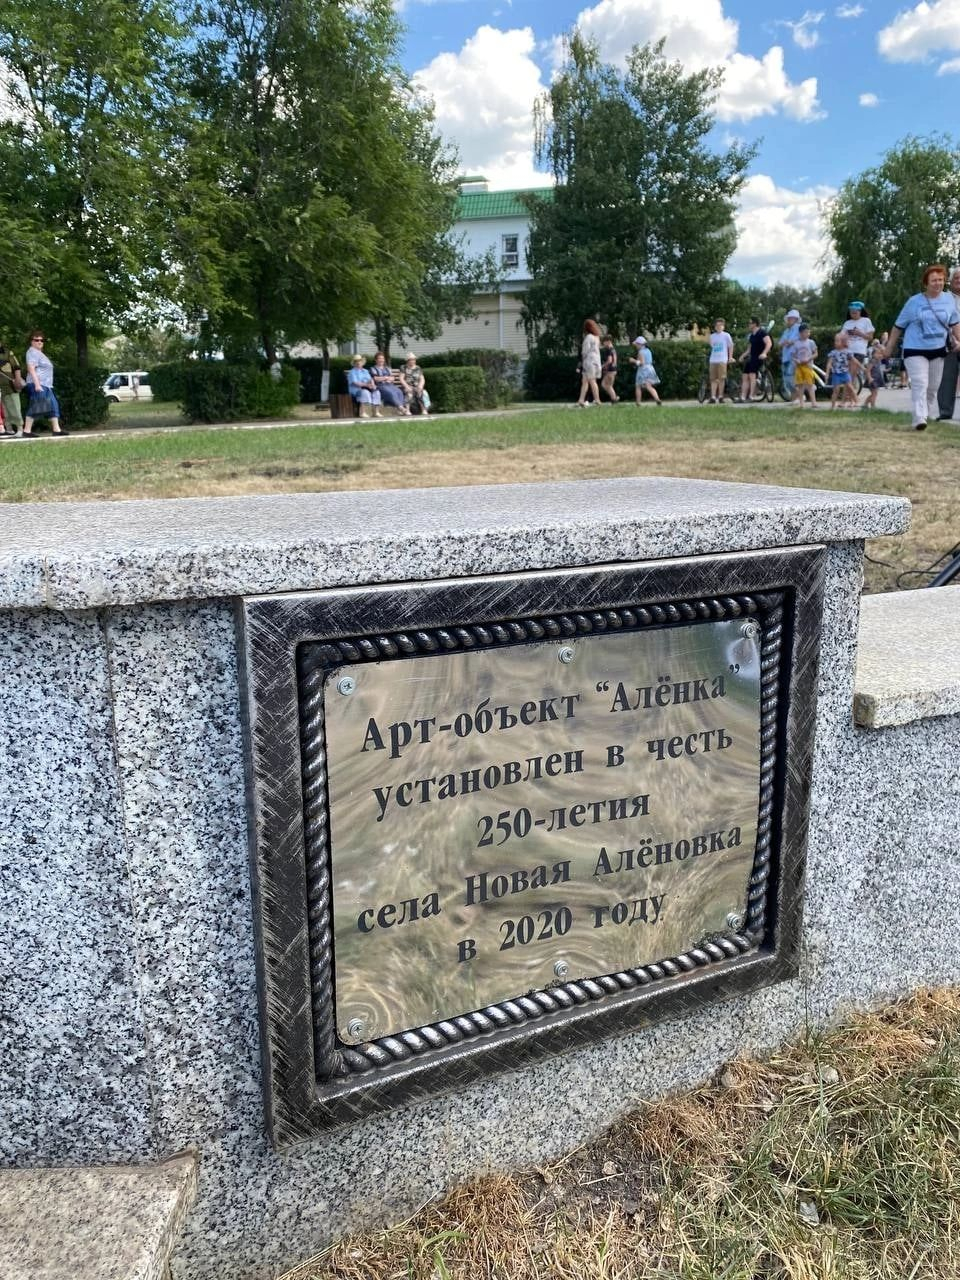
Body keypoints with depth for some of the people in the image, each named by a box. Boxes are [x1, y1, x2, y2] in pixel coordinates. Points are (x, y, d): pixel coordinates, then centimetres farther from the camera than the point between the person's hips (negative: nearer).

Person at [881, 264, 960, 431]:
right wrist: (889, 348, 1)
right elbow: (898, 326, 0)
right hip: (915, 350, -4)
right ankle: (919, 419, -22)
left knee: (933, 387, 10)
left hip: (938, 350, 4)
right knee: (920, 384, -17)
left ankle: (926, 416, 26)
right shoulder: (914, 302, -6)